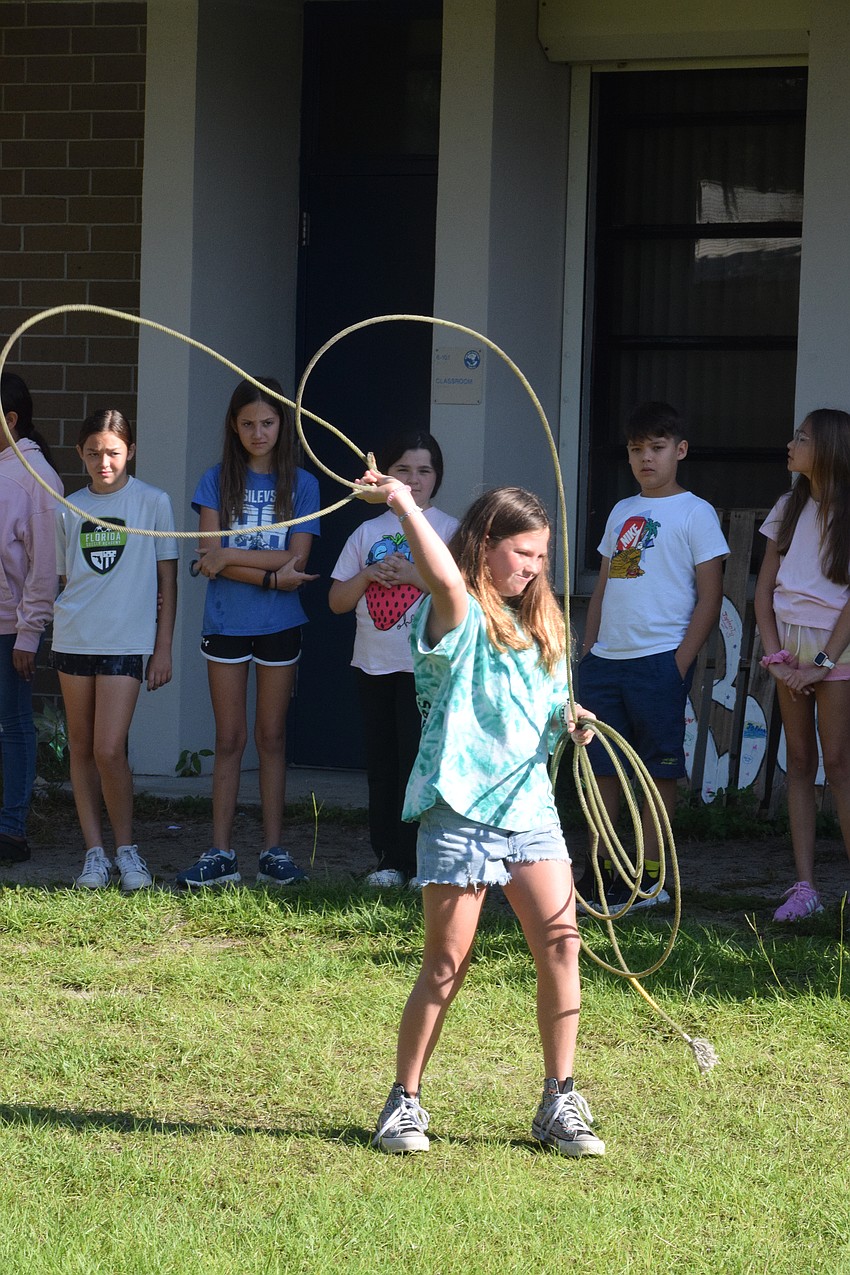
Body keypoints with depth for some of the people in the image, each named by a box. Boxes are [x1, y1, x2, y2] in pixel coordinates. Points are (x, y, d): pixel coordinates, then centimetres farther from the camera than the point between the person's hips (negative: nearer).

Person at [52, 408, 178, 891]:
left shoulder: (153, 503, 1)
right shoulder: (69, 509, 10)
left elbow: (167, 580, 3)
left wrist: (164, 648, 0)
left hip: (126, 639, -4)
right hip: (74, 636, 4)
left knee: (109, 749, -12)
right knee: (81, 747, 5)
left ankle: (127, 847, 2)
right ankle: (95, 851, 11)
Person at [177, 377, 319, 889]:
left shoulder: (302, 485, 3)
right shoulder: (218, 481, 3)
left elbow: (296, 557, -6)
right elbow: (212, 559, -6)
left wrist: (231, 557, -12)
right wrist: (272, 575, -17)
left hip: (280, 624, 0)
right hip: (227, 622, 0)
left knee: (272, 736, 6)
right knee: (230, 739, 3)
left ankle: (274, 851, 10)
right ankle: (221, 853, 4)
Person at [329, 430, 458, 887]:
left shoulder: (450, 529, 2)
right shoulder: (368, 532, 12)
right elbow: (337, 601, 11)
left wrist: (413, 574, -15)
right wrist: (368, 575, -7)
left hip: (426, 664, -4)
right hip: (374, 661, 4)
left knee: (418, 759, -7)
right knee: (382, 762, 5)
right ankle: (388, 859, 11)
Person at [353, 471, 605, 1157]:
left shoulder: (541, 626, 17)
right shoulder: (460, 617, -6)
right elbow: (444, 577, -30)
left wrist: (570, 719, 5)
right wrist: (405, 505, -37)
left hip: (530, 804, 6)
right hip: (461, 810, -6)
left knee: (561, 944, -4)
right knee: (445, 967, -2)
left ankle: (560, 1103, 6)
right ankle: (405, 1102, 12)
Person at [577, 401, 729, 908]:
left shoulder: (695, 513, -3)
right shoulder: (622, 513, 16)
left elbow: (709, 598, -6)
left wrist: (682, 663, -12)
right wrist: (587, 650, 12)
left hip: (659, 661, -6)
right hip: (606, 659, 6)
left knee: (659, 770, 0)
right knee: (600, 767, 8)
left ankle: (651, 878, 5)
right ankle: (602, 871, 17)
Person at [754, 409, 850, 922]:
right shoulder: (790, 508, 10)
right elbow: (765, 586, 9)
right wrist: (774, 654, -2)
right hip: (789, 640, 5)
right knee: (799, 762, 3)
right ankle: (805, 886, 3)